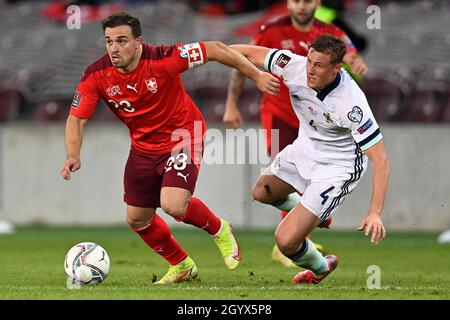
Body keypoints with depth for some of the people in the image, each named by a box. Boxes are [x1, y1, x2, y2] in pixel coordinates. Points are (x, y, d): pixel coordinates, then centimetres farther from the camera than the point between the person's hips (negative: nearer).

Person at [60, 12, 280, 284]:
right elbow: (77, 118, -7)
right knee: (137, 219, 10)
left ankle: (219, 230, 9)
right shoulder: (96, 76, -16)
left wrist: (257, 76, -17)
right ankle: (182, 266, 35)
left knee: (173, 205, -24)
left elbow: (215, 49, -20)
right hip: (143, 147, 6)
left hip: (183, 136, -5)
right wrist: (74, 155, -24)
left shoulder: (163, 59, -28)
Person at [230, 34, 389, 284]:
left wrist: (375, 213, -38)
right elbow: (250, 53, -6)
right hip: (305, 148, 7)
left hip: (337, 167, -7)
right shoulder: (295, 66, -22)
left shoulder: (351, 104, -35)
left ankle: (320, 268, 23)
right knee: (261, 193, 26)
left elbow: (380, 160, -31)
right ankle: (312, 214, 54)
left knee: (286, 241, -12)